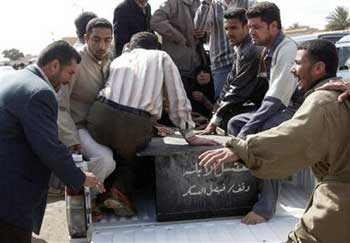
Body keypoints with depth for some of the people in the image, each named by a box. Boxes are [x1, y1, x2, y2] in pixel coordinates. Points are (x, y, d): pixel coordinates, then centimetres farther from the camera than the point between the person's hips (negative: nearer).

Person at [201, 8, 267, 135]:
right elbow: (229, 84, 11)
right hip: (249, 103, 9)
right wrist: (214, 116, 5)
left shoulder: (251, 51, -21)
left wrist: (215, 122, -16)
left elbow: (238, 91, -21)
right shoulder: (239, 49, 9)